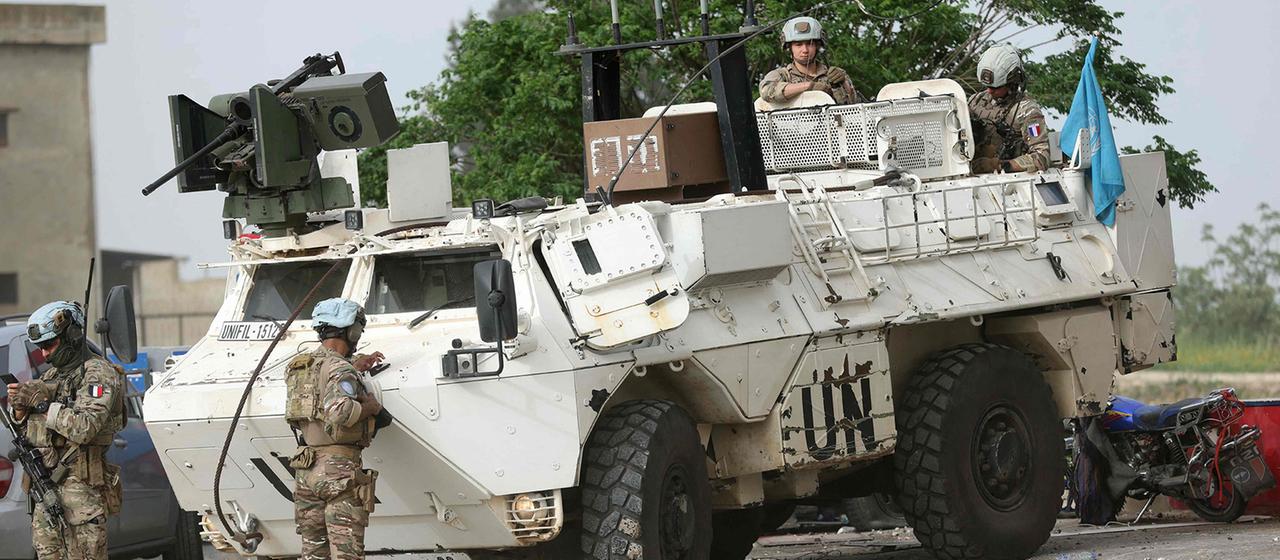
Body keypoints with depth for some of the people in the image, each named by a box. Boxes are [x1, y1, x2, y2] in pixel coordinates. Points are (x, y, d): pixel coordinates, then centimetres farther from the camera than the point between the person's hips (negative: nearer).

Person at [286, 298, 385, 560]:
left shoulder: (299, 367, 14)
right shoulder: (340, 369, -12)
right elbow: (340, 412, -30)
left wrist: (355, 366, 38)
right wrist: (370, 407, -12)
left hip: (305, 470, 8)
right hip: (339, 469, -8)